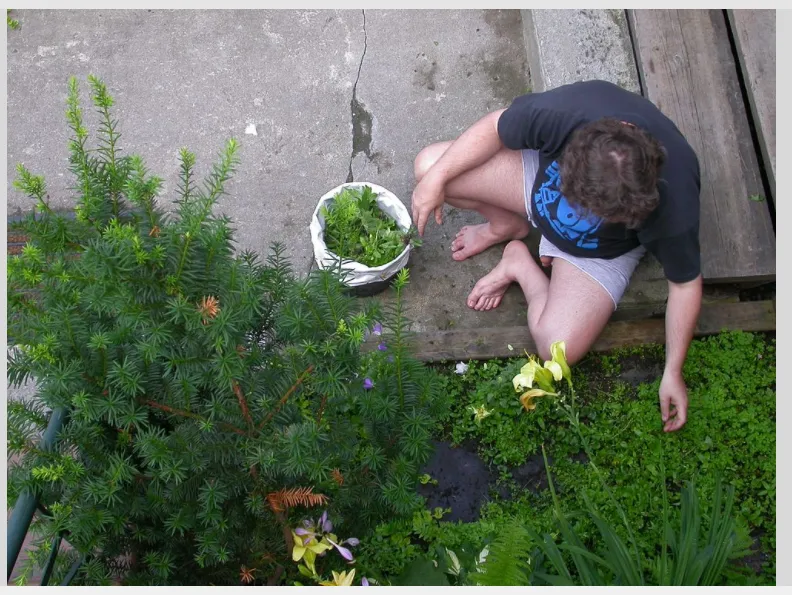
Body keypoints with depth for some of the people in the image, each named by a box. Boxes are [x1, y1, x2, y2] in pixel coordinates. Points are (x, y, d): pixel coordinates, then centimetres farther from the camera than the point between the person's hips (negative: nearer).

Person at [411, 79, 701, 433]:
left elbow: (685, 284, -20)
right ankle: (509, 224, 11)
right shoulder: (562, 112, -38)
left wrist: (673, 373, -15)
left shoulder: (673, 208, -38)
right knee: (429, 165, -15)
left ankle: (519, 264, 7)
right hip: (544, 176, 2)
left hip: (602, 250, -1)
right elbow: (495, 127, -17)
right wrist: (436, 178, -19)